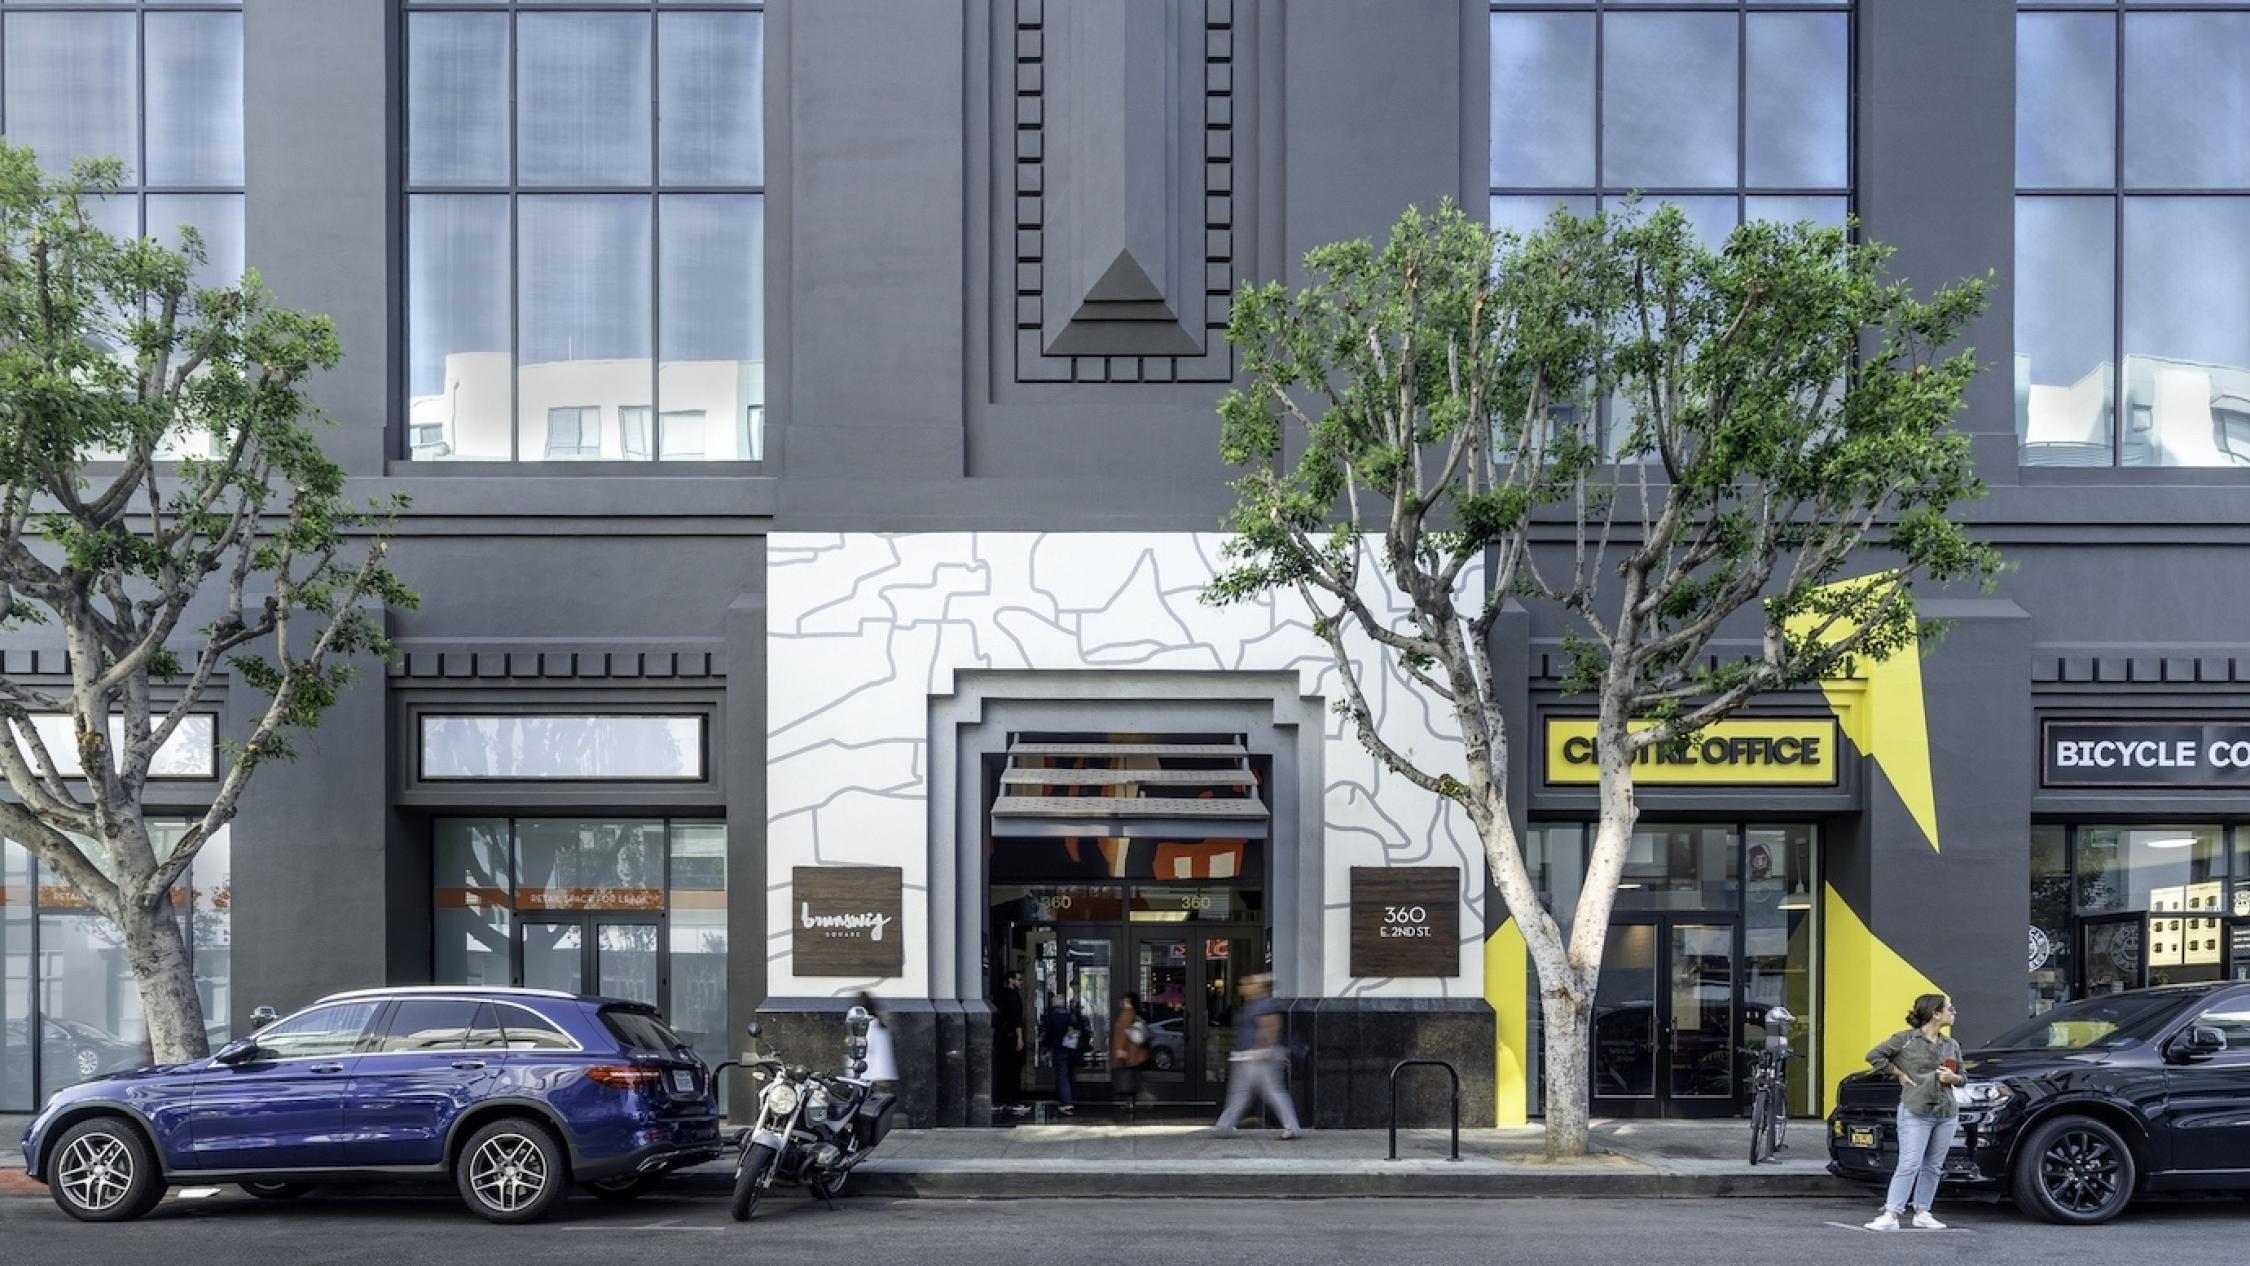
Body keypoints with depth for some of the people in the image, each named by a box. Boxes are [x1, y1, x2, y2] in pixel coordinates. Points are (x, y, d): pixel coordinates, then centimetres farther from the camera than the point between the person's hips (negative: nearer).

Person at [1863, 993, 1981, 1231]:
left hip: (1947, 1115, 6)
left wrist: (1953, 1078, 0)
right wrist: (1899, 1074, -3)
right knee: (1909, 1165, -12)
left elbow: (1962, 1076, 22)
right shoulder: (1905, 1039, -3)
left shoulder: (1951, 1045, 14)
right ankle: (1891, 1215, -12)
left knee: (1932, 1167, 8)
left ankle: (1922, 1214, 17)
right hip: (1915, 1112, -6)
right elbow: (1874, 1056, 0)